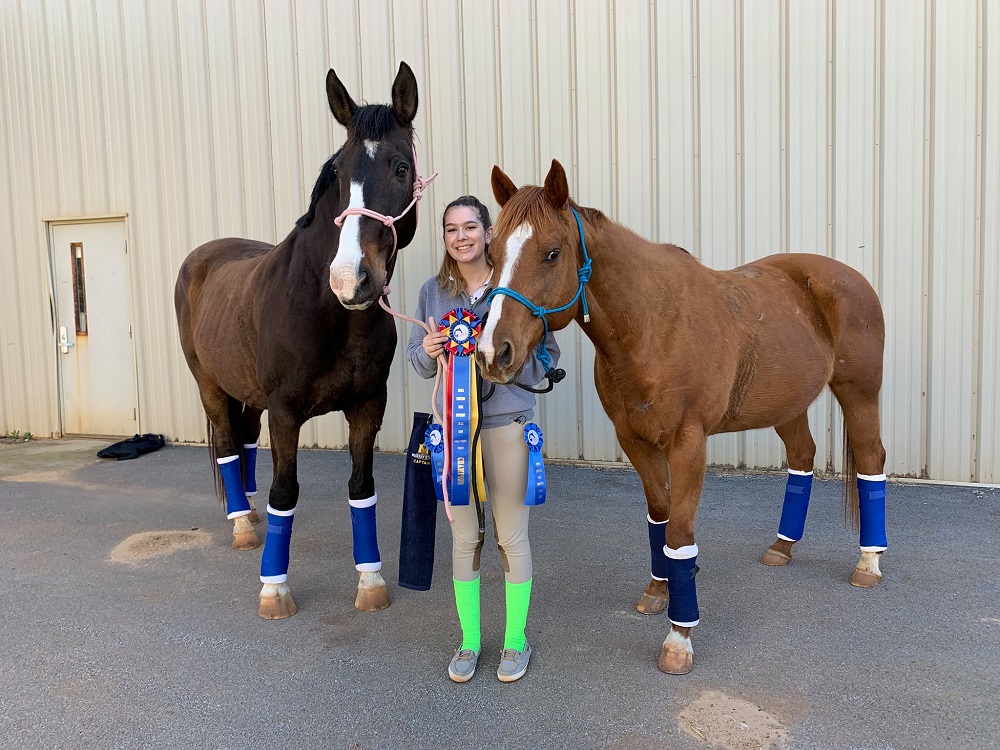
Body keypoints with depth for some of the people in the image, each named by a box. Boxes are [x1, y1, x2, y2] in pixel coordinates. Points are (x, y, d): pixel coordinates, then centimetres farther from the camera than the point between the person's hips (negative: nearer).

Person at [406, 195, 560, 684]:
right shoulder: (433, 291, 4)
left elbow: (545, 358, -6)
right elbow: (417, 360, 9)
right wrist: (428, 350, -14)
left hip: (507, 425, -2)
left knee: (511, 536, 7)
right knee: (463, 538, 12)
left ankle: (516, 641, 26)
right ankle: (469, 641, 29)